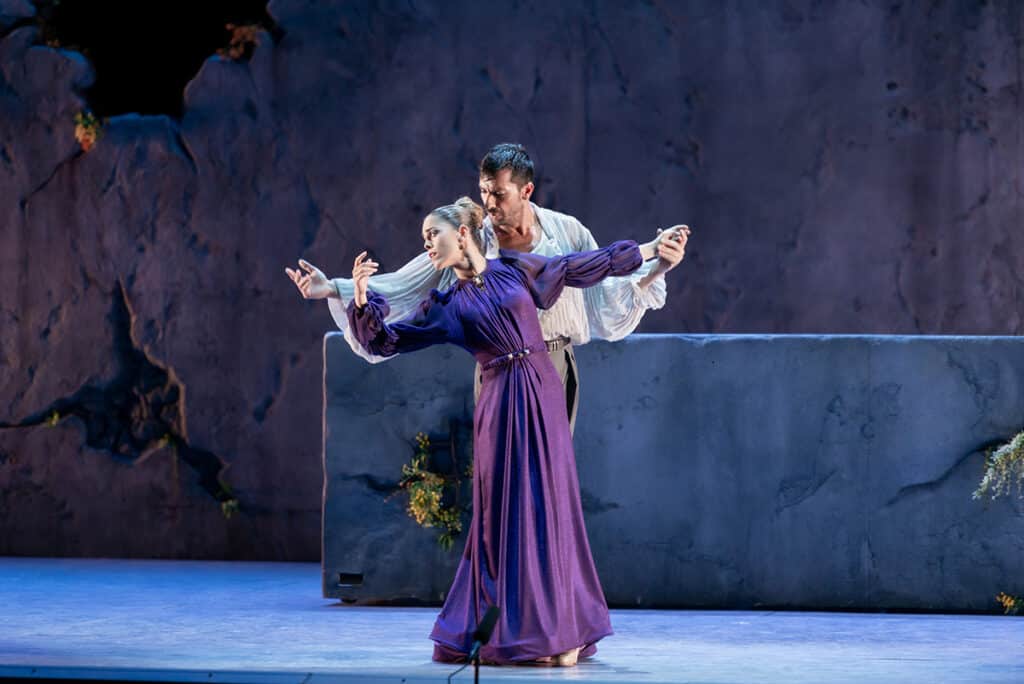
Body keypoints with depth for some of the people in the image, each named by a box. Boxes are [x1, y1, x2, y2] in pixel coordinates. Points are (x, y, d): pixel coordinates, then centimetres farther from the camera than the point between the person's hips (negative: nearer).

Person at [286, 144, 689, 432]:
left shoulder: (567, 232, -2)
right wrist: (332, 289, -13)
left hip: (555, 369, 0)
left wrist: (657, 268, -7)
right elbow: (400, 286, -4)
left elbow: (608, 292, 5)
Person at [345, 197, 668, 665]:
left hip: (541, 394, -1)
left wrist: (651, 250, 18)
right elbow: (384, 340, 7)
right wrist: (361, 296, -8)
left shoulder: (516, 268, 7)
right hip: (499, 404, 1)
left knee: (548, 507, -1)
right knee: (503, 515, 0)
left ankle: (556, 631, 4)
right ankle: (508, 632, 9)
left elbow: (586, 265, 14)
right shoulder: (445, 306, 8)